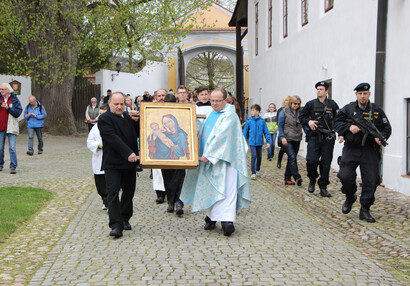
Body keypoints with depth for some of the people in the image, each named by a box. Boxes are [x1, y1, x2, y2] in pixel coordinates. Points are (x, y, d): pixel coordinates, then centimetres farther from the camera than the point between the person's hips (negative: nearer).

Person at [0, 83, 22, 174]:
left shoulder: (14, 100, 0)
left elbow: (18, 113, -8)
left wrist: (8, 107, -17)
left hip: (10, 128, -3)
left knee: (12, 148, -8)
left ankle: (13, 167, -6)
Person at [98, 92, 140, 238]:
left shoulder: (127, 116, 14)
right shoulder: (104, 119, -8)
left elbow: (138, 133, 17)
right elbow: (113, 138, -20)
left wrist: (136, 121, -1)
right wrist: (128, 153, -29)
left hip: (130, 162, 7)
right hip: (113, 163, -7)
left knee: (129, 192, 14)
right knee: (113, 193, -10)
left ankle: (124, 219, 30)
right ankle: (116, 225, -11)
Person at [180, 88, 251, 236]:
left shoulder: (229, 115, -10)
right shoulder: (210, 113, 14)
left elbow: (221, 136, -18)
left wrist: (208, 154, -20)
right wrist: (203, 154, 14)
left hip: (223, 160, -7)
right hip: (208, 159, 8)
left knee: (226, 189, -12)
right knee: (209, 188, 10)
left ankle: (227, 220, -19)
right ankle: (211, 218, 20)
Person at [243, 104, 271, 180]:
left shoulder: (262, 121, -4)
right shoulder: (249, 121, -5)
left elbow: (266, 132, 1)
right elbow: (245, 132, 4)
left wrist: (268, 141, -3)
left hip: (259, 142, 2)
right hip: (252, 142, -2)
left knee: (259, 157, 12)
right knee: (254, 156, -12)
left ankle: (258, 170, 33)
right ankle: (253, 173, -6)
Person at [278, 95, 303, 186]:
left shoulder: (300, 112, 9)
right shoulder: (284, 112, -4)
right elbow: (280, 125, -4)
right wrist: (282, 137, -13)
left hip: (297, 139, 5)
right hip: (287, 139, -5)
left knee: (291, 158, 8)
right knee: (292, 157, -15)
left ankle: (287, 178, 14)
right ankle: (297, 177, -15)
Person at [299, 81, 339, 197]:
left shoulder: (332, 104, 7)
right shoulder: (310, 104, 6)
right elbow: (302, 117, 12)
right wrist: (308, 122, -8)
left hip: (328, 138, 1)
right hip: (314, 137, -1)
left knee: (326, 163, 2)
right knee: (311, 160, -12)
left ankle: (323, 187, 11)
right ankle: (312, 180, 16)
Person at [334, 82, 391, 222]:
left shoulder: (377, 111, 6)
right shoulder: (348, 109, 5)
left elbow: (387, 128, 8)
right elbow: (337, 122, 4)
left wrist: (381, 137, -13)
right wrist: (349, 127, -13)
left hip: (369, 151, 1)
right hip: (351, 149, 0)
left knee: (371, 180, -3)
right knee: (345, 176, -9)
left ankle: (365, 210, 8)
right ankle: (350, 198, 23)